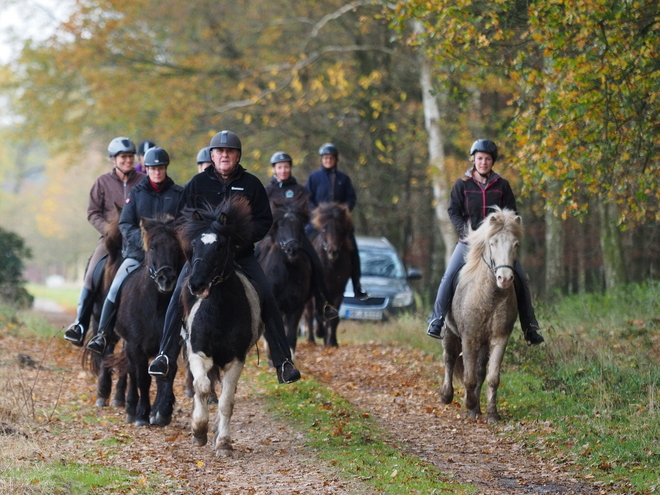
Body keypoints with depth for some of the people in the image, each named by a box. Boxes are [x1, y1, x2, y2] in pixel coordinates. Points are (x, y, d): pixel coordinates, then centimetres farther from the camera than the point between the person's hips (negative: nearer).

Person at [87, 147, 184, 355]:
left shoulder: (178, 194, 7)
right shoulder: (137, 193, 7)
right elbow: (125, 225, 1)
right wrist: (144, 241, -14)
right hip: (137, 253, 0)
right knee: (116, 289, -14)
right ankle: (101, 336, -10)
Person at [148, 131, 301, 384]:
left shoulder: (251, 184, 4)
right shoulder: (197, 183, 4)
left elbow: (264, 220, 3)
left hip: (242, 255, 0)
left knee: (267, 300, -12)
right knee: (180, 296, -20)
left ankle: (283, 362, -5)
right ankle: (166, 356, -16)